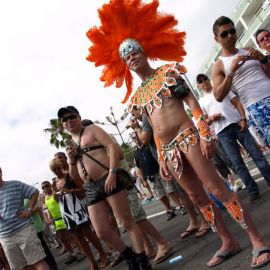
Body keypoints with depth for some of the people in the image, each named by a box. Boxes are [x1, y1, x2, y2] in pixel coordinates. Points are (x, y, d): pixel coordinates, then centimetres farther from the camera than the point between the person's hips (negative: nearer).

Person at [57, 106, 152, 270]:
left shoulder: (92, 130, 6)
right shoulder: (71, 145, 22)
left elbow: (114, 147, -8)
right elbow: (75, 176, 23)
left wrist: (112, 173, -20)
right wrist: (71, 159, 4)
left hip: (108, 180, -6)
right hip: (91, 189, 7)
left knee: (127, 221, -3)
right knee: (102, 232, 5)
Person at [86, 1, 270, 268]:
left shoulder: (167, 72, 4)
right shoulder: (137, 95, 16)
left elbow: (192, 101, -3)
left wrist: (204, 132, -13)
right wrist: (161, 158, 14)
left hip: (187, 135, -5)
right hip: (169, 148, 5)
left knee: (217, 188, -8)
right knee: (198, 197, 9)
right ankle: (228, 242, 23)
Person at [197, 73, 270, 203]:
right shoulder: (202, 102, 17)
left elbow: (237, 103, 10)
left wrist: (243, 119, -5)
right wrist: (210, 119, -9)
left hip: (237, 124, 0)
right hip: (222, 132, 0)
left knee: (256, 154, -2)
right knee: (237, 163, -4)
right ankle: (253, 190, 3)